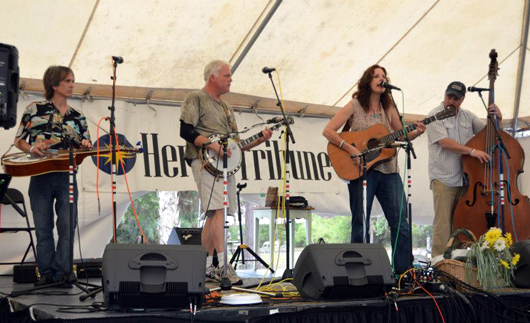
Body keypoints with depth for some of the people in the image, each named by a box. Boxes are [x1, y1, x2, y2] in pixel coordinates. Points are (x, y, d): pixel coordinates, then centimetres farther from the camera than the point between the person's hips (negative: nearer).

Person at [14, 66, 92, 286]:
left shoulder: (78, 117, 13)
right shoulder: (35, 109, 6)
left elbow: (85, 148, 17)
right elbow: (19, 140, 8)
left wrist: (86, 147, -6)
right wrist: (31, 149, -12)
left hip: (66, 177, 2)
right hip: (40, 176, -2)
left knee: (67, 226, -3)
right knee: (43, 228, 4)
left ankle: (62, 272, 6)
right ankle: (46, 273, 12)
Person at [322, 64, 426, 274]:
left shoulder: (388, 108, 12)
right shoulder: (355, 106, -1)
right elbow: (328, 131, -8)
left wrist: (417, 132, -3)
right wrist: (350, 149, -20)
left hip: (388, 170, 4)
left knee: (400, 221, 0)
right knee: (360, 223, 0)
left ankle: (404, 270, 8)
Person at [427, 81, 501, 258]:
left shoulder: (468, 117, 15)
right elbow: (445, 143, -14)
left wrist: (496, 118, 0)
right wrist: (472, 151, -22)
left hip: (465, 178, 5)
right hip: (443, 178, -5)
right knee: (443, 223, -9)